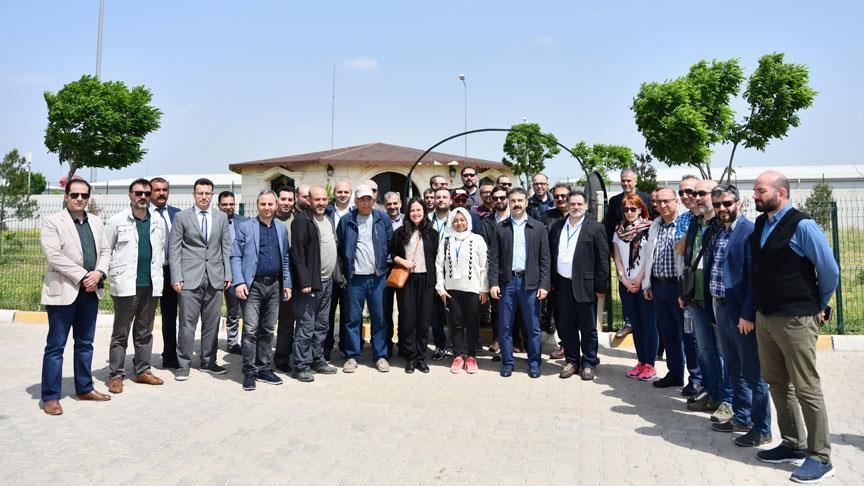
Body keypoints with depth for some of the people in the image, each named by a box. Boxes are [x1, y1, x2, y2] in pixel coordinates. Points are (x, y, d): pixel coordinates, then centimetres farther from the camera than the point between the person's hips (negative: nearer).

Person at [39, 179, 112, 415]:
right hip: (63, 291, -6)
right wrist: (83, 276, -16)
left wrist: (98, 273, -8)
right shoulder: (51, 221, -5)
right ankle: (50, 397, 9)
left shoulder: (95, 221, 13)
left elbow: (105, 251, 10)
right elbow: (54, 256, -14)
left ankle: (84, 388, 25)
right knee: (56, 345, 1)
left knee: (85, 343, 14)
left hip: (90, 291, 6)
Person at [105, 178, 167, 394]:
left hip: (151, 285, 4)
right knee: (120, 333, 3)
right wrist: (114, 273, -1)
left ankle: (143, 371, 23)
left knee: (145, 332, 13)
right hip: (126, 286, -4)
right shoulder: (117, 221, -3)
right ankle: (116, 375, 10)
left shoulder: (158, 223, 8)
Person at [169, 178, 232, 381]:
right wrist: (176, 277, -7)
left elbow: (226, 248, 12)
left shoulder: (221, 218, 12)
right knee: (187, 322, -1)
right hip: (190, 278, -3)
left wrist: (228, 274, 5)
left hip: (215, 278, 3)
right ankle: (184, 364, 10)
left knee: (212, 322, 8)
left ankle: (208, 362, 20)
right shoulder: (181, 217, 4)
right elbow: (174, 249, 1)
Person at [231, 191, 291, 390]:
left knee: (268, 330, 11)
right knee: (250, 330, -6)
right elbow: (236, 256, -2)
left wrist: (287, 283, 11)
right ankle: (249, 372, 3)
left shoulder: (282, 228, 13)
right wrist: (239, 282, -12)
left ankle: (265, 369, 21)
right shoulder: (245, 227, 0)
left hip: (274, 286, 4)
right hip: (253, 286, -4)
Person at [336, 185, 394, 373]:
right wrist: (346, 268, 7)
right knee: (353, 318, 4)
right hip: (355, 277, -1)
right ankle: (352, 356, 14)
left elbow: (390, 242, 10)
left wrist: (382, 261, 8)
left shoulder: (382, 218, 4)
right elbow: (339, 246, 7)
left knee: (379, 317, 6)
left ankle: (380, 356, 15)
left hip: (377, 276, 1)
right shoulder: (346, 220, 1)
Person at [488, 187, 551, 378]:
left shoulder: (538, 227, 5)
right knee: (504, 326, 6)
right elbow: (494, 258, 4)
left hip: (530, 282, -1)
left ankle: (534, 363, 19)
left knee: (533, 326, 5)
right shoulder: (500, 228, 7)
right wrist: (493, 283, -5)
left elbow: (544, 259, 2)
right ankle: (507, 362, 18)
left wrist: (544, 284, -5)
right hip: (507, 282, 1)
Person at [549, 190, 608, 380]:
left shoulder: (595, 228, -3)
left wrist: (601, 287, -8)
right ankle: (572, 361, 25)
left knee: (588, 327, 6)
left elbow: (603, 260, -5)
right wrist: (551, 281, 6)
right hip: (563, 284, 4)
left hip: (585, 285, -4)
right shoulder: (557, 227, 9)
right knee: (566, 327, 11)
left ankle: (589, 363, 20)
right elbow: (550, 254, 11)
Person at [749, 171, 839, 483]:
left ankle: (820, 458, 13)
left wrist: (818, 306, 4)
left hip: (795, 319, -8)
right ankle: (793, 445, 30)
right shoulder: (759, 225, 8)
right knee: (777, 383, 16)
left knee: (806, 388, 1)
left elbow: (830, 271, -9)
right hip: (764, 317, 8)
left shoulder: (802, 226, -13)